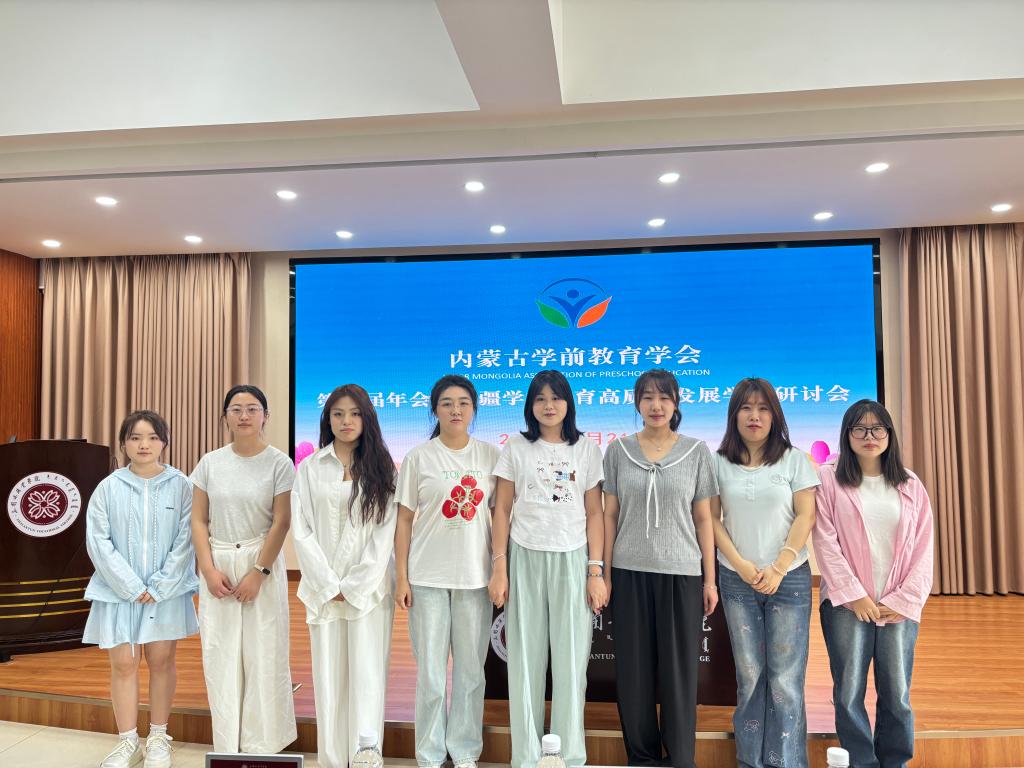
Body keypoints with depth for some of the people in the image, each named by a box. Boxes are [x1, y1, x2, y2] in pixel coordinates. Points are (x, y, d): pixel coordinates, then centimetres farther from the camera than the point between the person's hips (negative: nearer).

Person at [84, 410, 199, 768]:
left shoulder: (180, 486, -4)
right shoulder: (109, 487, -2)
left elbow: (186, 540, -5)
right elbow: (98, 541, -4)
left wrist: (159, 587, -11)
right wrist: (131, 587, -10)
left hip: (167, 590, 0)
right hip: (120, 591, 1)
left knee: (161, 660, 7)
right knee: (123, 664, 5)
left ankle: (158, 738, 23)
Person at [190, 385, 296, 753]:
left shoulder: (279, 463, -4)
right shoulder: (210, 463, 4)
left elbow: (280, 522, -7)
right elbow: (198, 520, 4)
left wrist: (258, 572, -13)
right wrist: (209, 569, -6)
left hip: (262, 562, -2)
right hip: (218, 565, 3)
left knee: (262, 654, 2)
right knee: (220, 657, 7)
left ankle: (261, 745, 18)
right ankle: (227, 746, 22)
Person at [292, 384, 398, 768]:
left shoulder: (381, 467, 3)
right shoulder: (310, 468, 6)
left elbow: (385, 531, -2)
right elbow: (301, 529, 1)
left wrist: (355, 587, -10)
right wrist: (329, 586, -7)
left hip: (369, 587, -1)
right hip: (323, 587, 1)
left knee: (366, 674, -1)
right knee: (328, 673, 6)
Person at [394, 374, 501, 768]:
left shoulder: (490, 455, 3)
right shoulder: (418, 457, 0)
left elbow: (498, 515, 7)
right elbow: (404, 521, 1)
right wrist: (401, 577, -3)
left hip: (475, 577, 1)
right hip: (427, 577, -1)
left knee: (471, 669, 9)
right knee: (431, 671, 7)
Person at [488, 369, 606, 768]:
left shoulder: (586, 448, 5)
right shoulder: (516, 448, 4)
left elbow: (594, 513, 4)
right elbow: (502, 510, 4)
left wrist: (596, 571, -2)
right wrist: (499, 568, -2)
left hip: (572, 559, 0)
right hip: (525, 558, 0)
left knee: (571, 661, 3)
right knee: (525, 661, 5)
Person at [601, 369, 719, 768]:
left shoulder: (697, 451, 2)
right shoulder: (618, 450, 3)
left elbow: (703, 519, 4)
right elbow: (609, 515, 4)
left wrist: (710, 579, 2)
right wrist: (605, 573, 1)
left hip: (682, 574, 0)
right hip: (630, 573, 1)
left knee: (679, 672, 6)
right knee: (633, 671, 8)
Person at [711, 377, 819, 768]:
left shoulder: (794, 460, 1)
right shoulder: (719, 463, 3)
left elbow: (806, 517, -4)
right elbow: (712, 519, 1)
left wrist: (778, 568, -12)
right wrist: (742, 565, -9)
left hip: (789, 578, -1)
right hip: (737, 580, 1)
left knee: (785, 677, 0)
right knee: (749, 675, 8)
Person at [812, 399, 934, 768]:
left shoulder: (910, 485, 9)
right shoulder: (829, 479, 1)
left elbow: (923, 548, 6)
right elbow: (826, 543, -4)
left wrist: (904, 601, -3)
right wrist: (855, 595, -9)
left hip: (899, 606, 2)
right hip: (847, 603, -2)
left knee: (897, 695, 3)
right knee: (849, 694, -1)